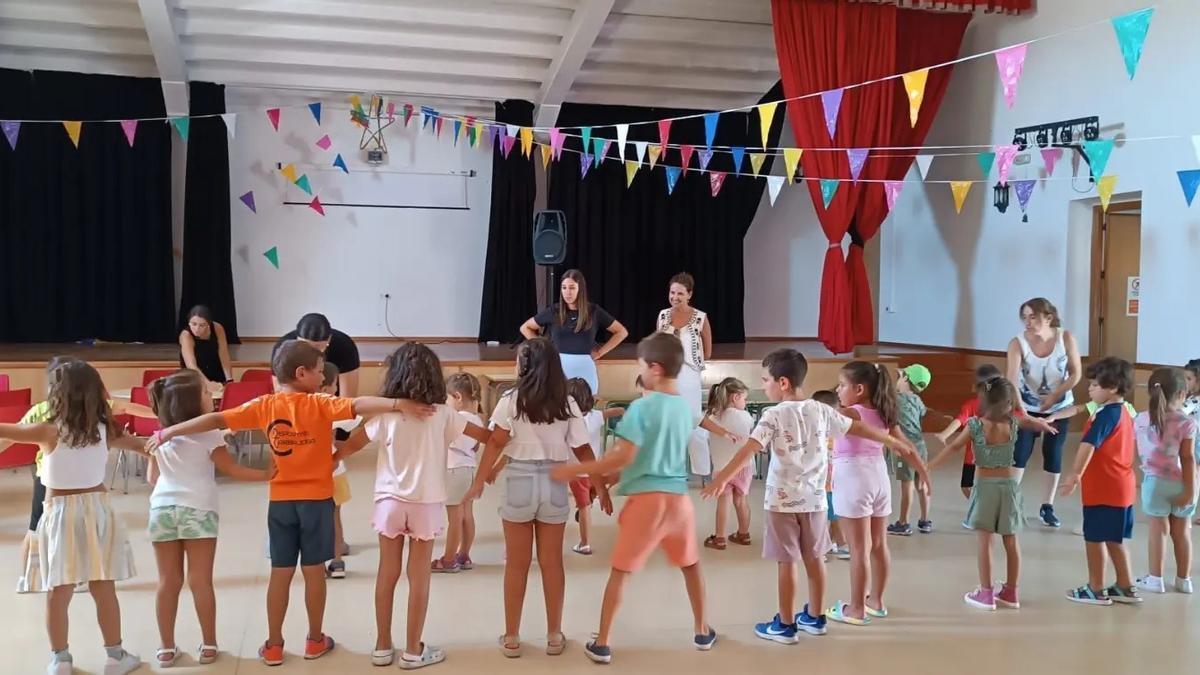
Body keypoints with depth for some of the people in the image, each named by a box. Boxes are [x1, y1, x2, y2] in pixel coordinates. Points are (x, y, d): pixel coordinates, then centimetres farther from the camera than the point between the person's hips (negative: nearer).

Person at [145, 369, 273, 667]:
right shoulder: (209, 434, -5)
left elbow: (152, 477, 16)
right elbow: (232, 470, -3)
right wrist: (266, 474, 3)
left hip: (163, 509, 4)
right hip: (198, 511, -4)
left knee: (168, 582, 7)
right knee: (201, 581, 2)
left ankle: (166, 648, 13)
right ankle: (208, 645, 10)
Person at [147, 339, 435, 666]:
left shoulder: (264, 406, -2)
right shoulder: (320, 404, -11)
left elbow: (215, 420, -2)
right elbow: (359, 404, -27)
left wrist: (168, 432, 5)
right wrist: (398, 403, -35)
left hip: (281, 502, 3)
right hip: (317, 500, -3)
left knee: (280, 573, 10)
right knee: (314, 572, 9)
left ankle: (273, 645, 18)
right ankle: (315, 640, 20)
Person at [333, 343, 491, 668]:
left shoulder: (386, 413, -4)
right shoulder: (442, 414, -6)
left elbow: (352, 444, 4)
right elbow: (485, 436, 0)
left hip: (390, 501, 2)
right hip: (426, 503, -1)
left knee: (387, 575, 12)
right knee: (419, 578, 6)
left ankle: (383, 646, 21)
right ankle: (413, 651, 14)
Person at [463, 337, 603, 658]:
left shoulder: (512, 400, -7)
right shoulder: (567, 404, 0)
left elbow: (496, 444, -8)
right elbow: (583, 450, 2)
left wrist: (479, 482, 1)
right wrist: (601, 488, 10)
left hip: (519, 481, -2)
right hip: (554, 483, 2)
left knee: (517, 564, 8)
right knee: (552, 562, 11)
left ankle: (511, 638, 17)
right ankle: (554, 636, 20)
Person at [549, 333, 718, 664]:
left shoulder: (641, 407, -12)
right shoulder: (687, 406, 7)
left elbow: (622, 457, -18)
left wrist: (574, 470, -13)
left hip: (646, 498, -5)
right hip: (678, 497, 5)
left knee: (621, 569, 6)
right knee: (691, 564, 23)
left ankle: (603, 643, 10)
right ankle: (702, 631, 34)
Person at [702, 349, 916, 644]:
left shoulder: (775, 415, -14)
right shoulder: (821, 410, 2)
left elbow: (749, 449, -25)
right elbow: (858, 428, 13)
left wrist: (722, 478, -32)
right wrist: (893, 441, 28)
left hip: (783, 500, -5)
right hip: (814, 498, 5)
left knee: (787, 562, 2)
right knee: (814, 559, 15)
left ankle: (785, 625, 10)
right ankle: (814, 618, 28)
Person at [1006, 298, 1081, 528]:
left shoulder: (1066, 339, -17)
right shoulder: (1018, 343, -22)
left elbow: (1076, 374, -9)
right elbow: (1012, 379, -33)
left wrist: (1054, 396, -18)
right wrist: (1019, 408, -46)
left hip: (1059, 407, 1)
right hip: (1027, 408, -1)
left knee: (1053, 455, 7)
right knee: (1019, 454, -5)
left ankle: (1047, 507, 18)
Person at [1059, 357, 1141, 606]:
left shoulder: (1106, 415, -18)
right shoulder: (1124, 413, 12)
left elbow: (1088, 446, -31)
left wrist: (1075, 475, -39)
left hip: (1103, 490, -9)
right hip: (1121, 487, 9)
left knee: (1094, 538, 3)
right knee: (1114, 539, 18)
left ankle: (1096, 590, 11)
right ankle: (1125, 588, 24)